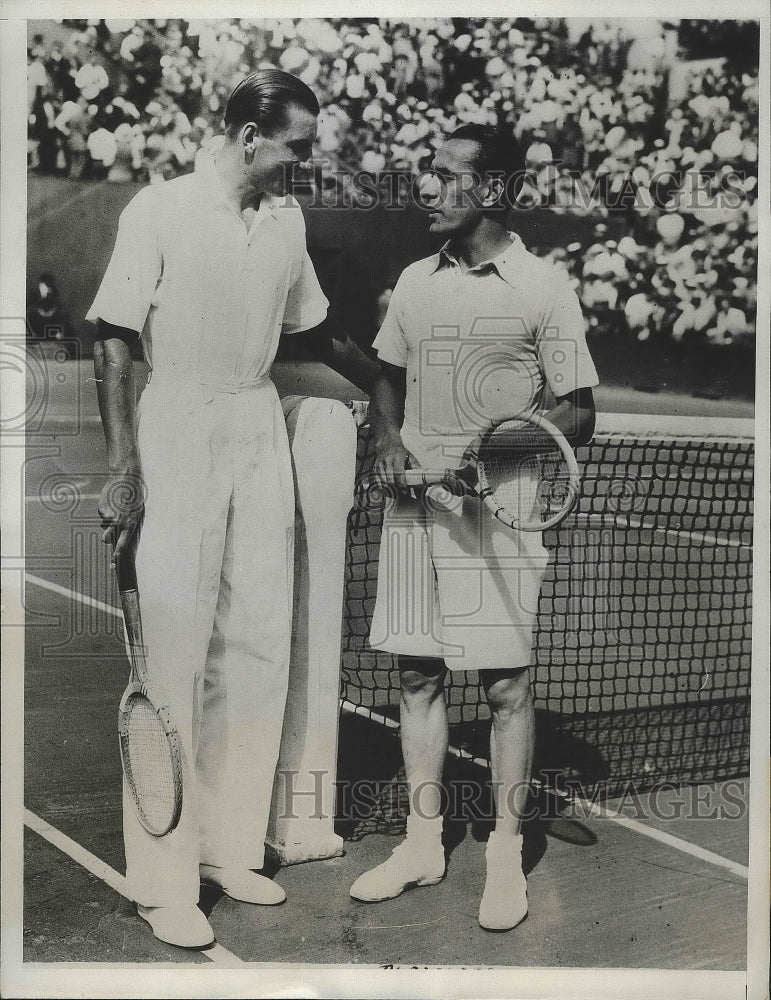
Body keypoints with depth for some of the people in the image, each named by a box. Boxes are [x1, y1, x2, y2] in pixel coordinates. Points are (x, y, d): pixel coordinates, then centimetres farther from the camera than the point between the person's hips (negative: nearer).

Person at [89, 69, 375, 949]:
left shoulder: (288, 219, 10)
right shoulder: (160, 210, -7)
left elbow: (315, 331, 22)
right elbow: (114, 342, -8)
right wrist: (123, 470, -14)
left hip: (262, 430, 6)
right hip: (179, 426, -6)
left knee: (259, 643, 6)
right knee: (175, 650, -3)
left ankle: (229, 846, 20)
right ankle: (162, 877, 8)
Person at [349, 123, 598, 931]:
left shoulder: (542, 287, -4)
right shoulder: (415, 280, 11)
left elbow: (580, 414, -2)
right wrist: (387, 441, 2)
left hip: (497, 511, -5)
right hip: (413, 503, 5)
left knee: (505, 682, 2)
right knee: (417, 674, 10)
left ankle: (506, 856, 18)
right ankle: (423, 844, 25)